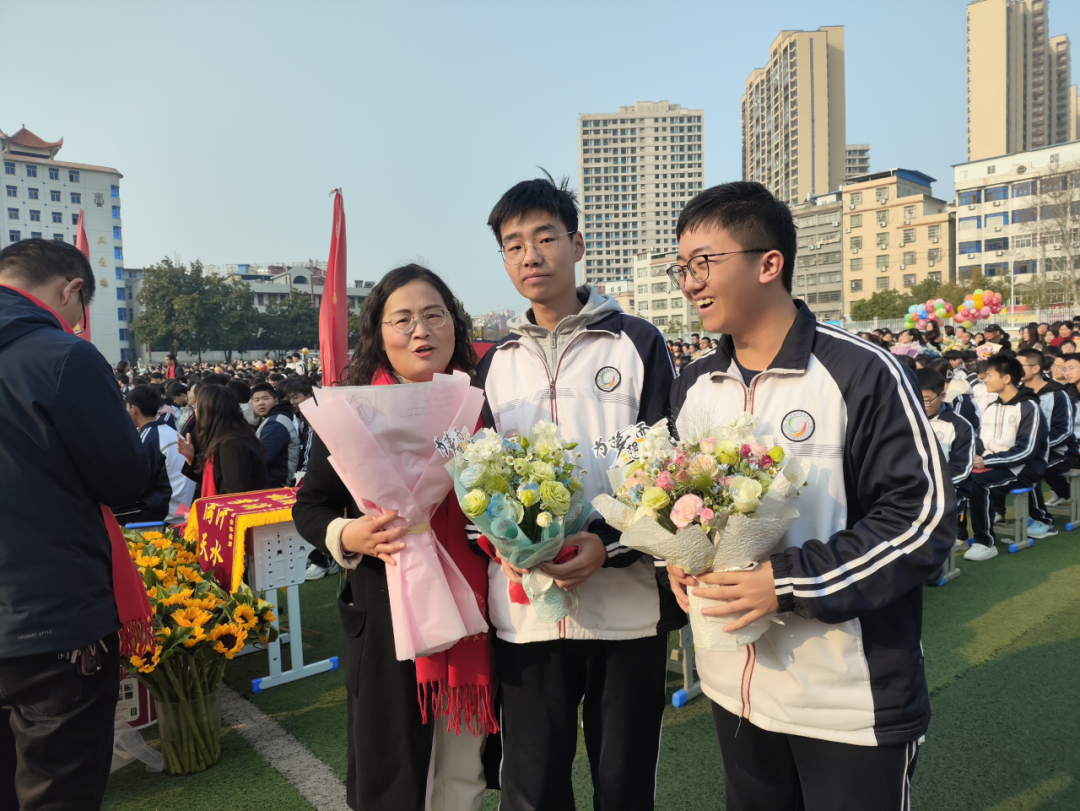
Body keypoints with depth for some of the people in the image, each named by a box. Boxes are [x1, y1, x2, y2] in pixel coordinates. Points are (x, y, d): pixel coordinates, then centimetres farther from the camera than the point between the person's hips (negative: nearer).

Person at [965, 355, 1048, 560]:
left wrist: (987, 461, -24)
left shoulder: (1028, 407, -10)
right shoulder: (992, 406, 13)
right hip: (992, 466, 7)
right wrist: (975, 457, -8)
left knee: (978, 481, -33)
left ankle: (986, 543, -22)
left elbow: (1027, 451, -19)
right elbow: (982, 441, 15)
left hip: (1021, 470, -7)